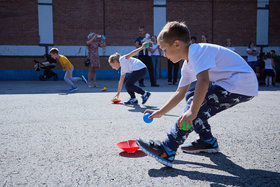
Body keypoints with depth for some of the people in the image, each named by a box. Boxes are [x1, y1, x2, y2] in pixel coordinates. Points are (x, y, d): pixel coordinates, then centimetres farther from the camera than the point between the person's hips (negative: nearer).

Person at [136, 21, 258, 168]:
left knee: (197, 105, -21)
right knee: (191, 96, 15)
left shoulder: (197, 51, -17)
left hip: (243, 85, -10)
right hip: (230, 84, 10)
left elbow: (203, 81, -33)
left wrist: (192, 111, -38)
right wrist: (160, 112, 19)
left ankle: (167, 151, -19)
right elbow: (180, 92, 19)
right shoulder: (188, 65, 13)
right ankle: (208, 142, 21)